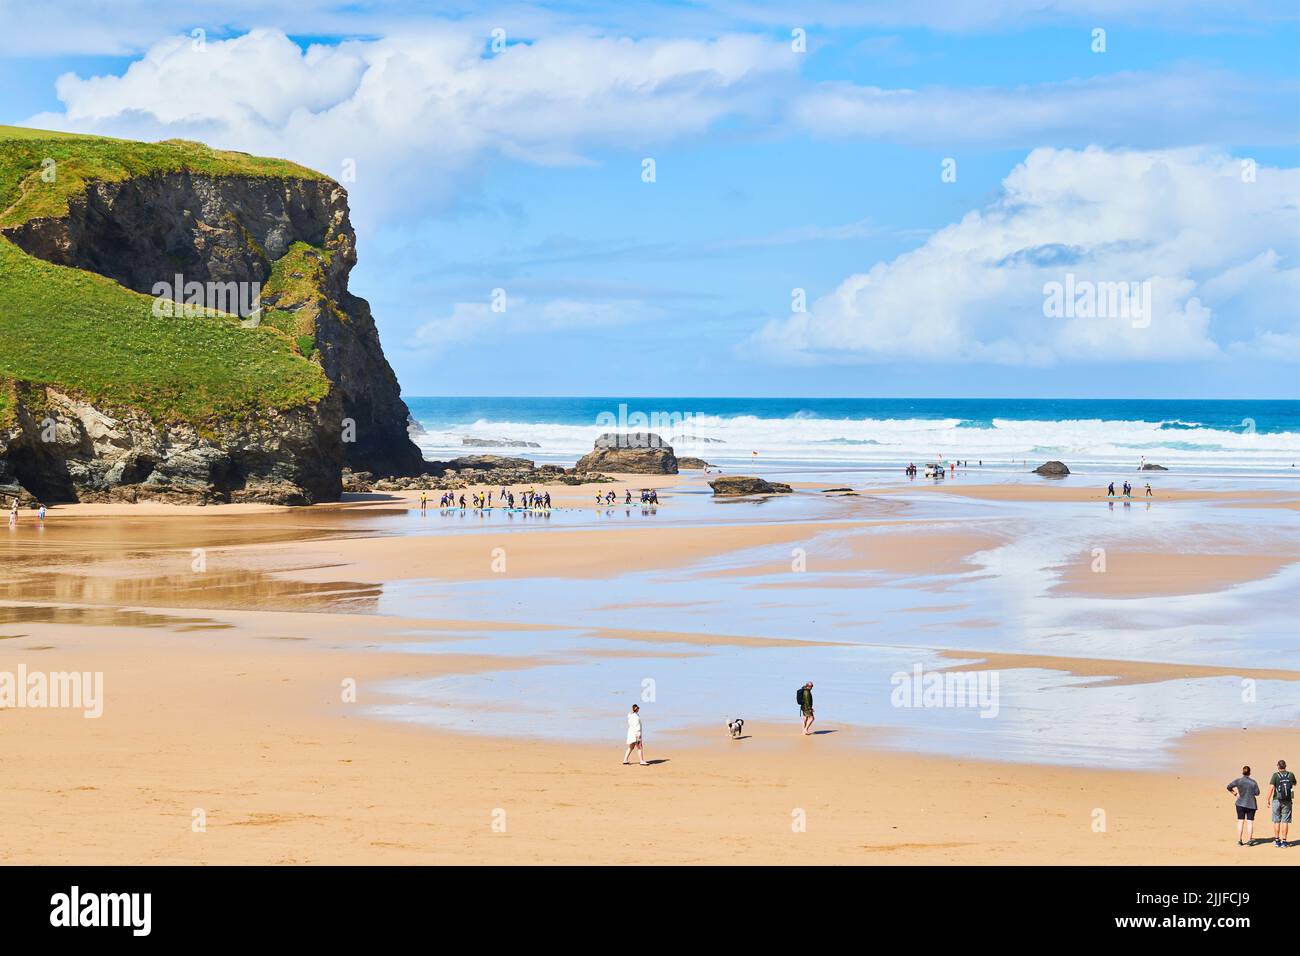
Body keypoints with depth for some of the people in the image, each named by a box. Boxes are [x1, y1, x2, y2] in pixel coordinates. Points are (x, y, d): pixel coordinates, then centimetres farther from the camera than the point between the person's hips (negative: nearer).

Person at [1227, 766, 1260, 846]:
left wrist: (1234, 793, 9)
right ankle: (1249, 841, 1)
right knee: (1250, 822, 4)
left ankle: (1239, 840, 6)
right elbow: (1257, 793, -3)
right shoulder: (1253, 782, -7)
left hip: (1241, 803, 1)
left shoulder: (1238, 781, -6)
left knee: (1240, 822, 7)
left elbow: (1229, 787, -5)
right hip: (1251, 804, -1)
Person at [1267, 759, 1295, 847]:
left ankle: (1277, 840, 11)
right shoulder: (1291, 775, 0)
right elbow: (1294, 784, 21)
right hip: (1287, 801, 1)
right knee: (1285, 821, 3)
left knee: (1276, 821, 8)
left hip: (1277, 800, -1)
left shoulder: (1275, 775, -8)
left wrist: (1268, 800, -6)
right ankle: (1283, 840, 1)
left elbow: (1271, 788, -13)